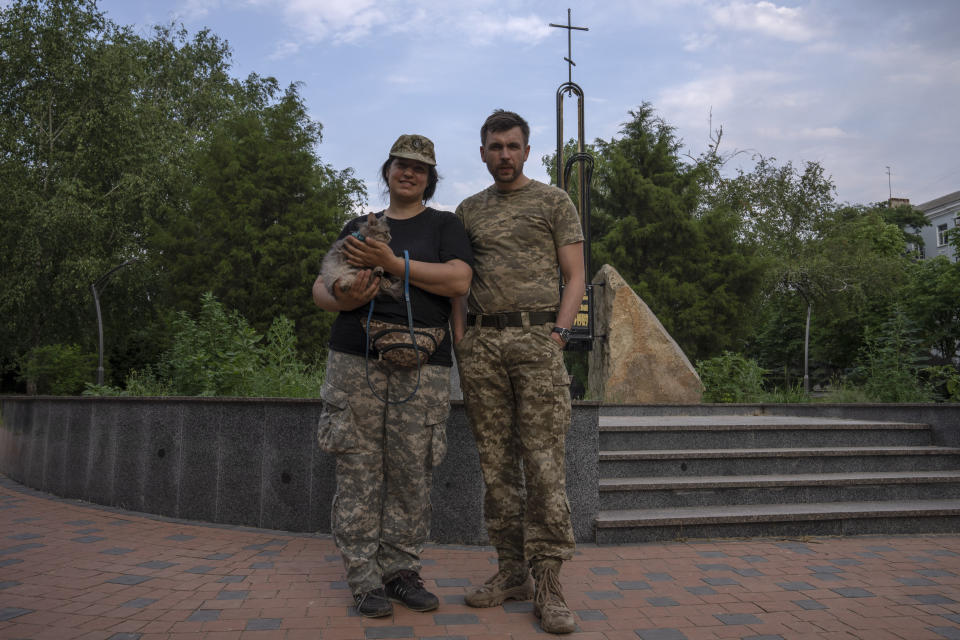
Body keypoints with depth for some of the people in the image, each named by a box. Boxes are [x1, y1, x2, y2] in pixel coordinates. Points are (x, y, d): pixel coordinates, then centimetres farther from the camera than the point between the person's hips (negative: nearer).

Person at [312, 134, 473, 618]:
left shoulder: (443, 225, 12)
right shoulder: (358, 228, 20)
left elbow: (459, 281, -6)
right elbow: (320, 287, 17)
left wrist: (393, 264, -12)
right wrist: (340, 300, -7)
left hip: (421, 366, -1)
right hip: (355, 361, 2)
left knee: (411, 476, 1)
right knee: (359, 472, 0)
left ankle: (401, 571, 16)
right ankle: (365, 580, 11)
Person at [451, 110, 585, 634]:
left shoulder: (554, 202, 10)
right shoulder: (468, 211, 19)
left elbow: (574, 277, 5)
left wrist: (558, 332, -7)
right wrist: (460, 338, 5)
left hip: (536, 338, -3)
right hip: (480, 344, 4)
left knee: (544, 463, -7)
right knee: (496, 463, 5)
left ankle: (547, 583, 0)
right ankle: (511, 572, 15)